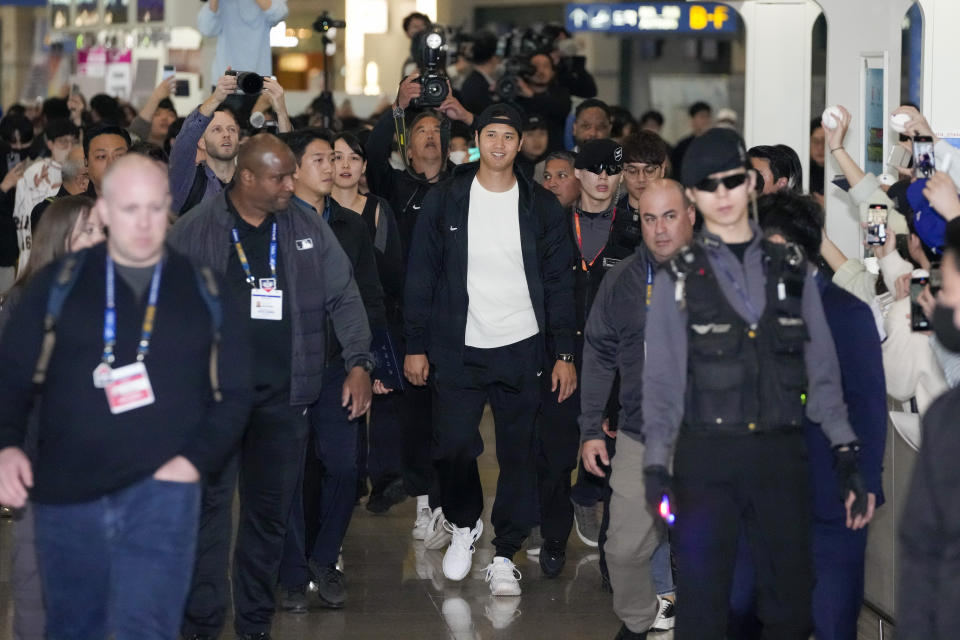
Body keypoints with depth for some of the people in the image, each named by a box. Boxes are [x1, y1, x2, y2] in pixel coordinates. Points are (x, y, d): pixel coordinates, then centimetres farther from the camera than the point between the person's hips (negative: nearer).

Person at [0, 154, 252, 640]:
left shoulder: (205, 290, 6)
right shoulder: (59, 282, 5)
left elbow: (236, 391, 9)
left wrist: (197, 459, -5)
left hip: (161, 490, -1)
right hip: (66, 492, 2)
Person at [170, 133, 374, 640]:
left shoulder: (308, 229, 8)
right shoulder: (194, 231, -1)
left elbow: (344, 298, 12)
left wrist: (359, 362, 3)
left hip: (284, 394, 3)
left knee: (270, 512, 8)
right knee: (209, 507, -5)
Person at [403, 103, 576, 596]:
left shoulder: (541, 206, 4)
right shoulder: (445, 200, 2)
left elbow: (559, 283, 6)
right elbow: (421, 276, 4)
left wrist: (565, 353, 0)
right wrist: (416, 346, -1)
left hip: (522, 350, 1)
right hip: (458, 349, 0)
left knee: (518, 454, 2)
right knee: (454, 446, -3)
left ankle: (505, 555, 12)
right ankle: (463, 526, 24)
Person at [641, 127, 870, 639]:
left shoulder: (791, 270, 10)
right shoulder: (679, 279, 5)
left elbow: (822, 370, 9)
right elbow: (662, 379, 1)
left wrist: (848, 457, 1)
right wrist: (655, 465, -10)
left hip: (781, 458, 2)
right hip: (706, 460, -2)